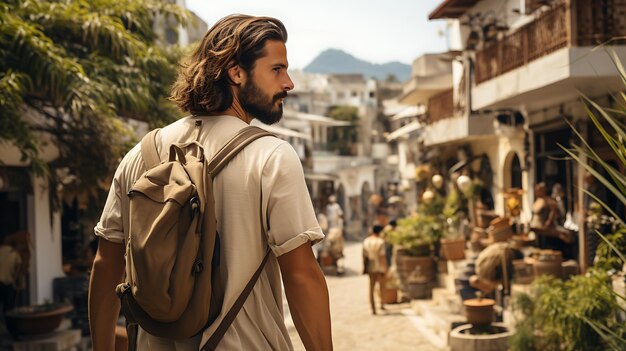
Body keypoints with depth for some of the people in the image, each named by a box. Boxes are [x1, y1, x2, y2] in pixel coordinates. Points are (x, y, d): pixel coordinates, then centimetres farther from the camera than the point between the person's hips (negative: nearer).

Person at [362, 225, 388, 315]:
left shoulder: (366, 241, 0)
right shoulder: (380, 241, -14)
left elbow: (364, 255, 2)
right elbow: (383, 256, -16)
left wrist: (364, 267, 9)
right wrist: (385, 267, -12)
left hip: (370, 267, 4)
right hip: (379, 267, -4)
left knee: (371, 287, 8)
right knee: (381, 286, 18)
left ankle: (373, 309, 6)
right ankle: (382, 304, 21)